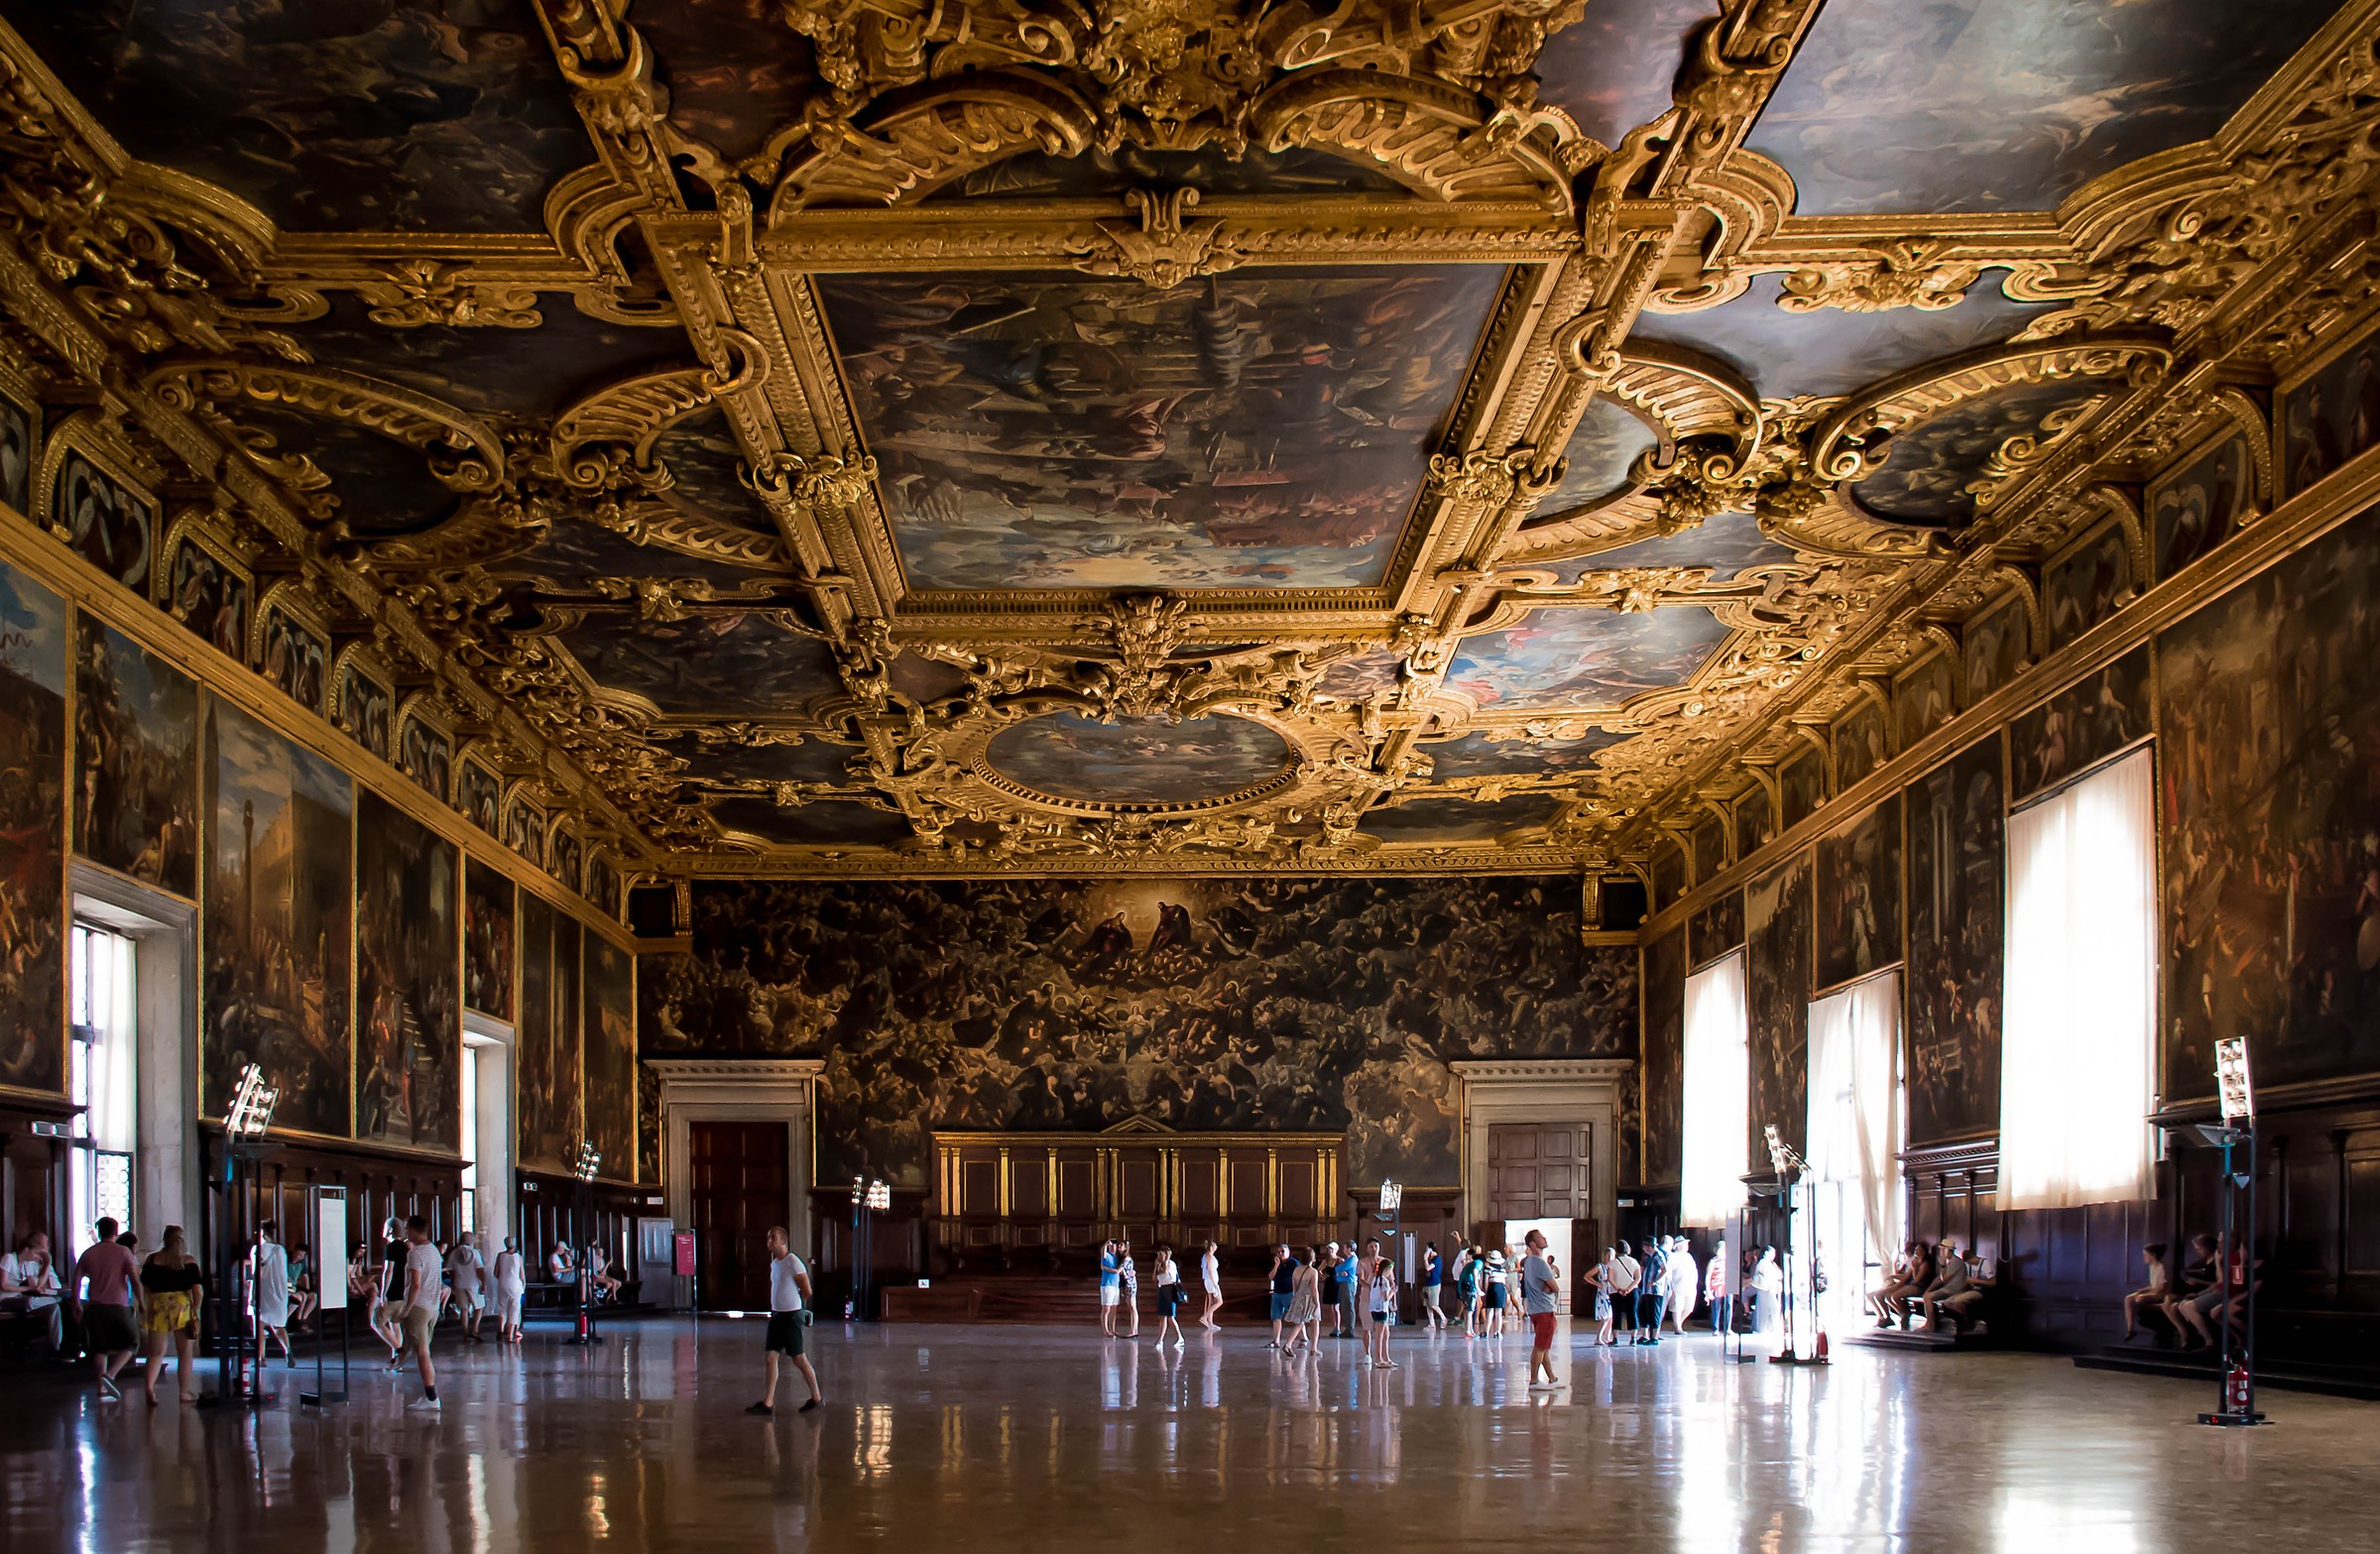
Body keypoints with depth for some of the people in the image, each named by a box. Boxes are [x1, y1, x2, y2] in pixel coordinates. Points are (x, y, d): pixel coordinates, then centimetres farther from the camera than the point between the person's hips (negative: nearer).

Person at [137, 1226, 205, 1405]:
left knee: (156, 1353, 8)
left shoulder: (152, 1260, 4)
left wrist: (144, 1312, 9)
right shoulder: (189, 1261, 0)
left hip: (157, 1308, 1)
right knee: (185, 1353, 10)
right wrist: (195, 1313, 2)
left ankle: (149, 1387, -12)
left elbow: (145, 1289, 3)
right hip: (183, 1308, -1)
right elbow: (198, 1290, -5)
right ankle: (185, 1393, 14)